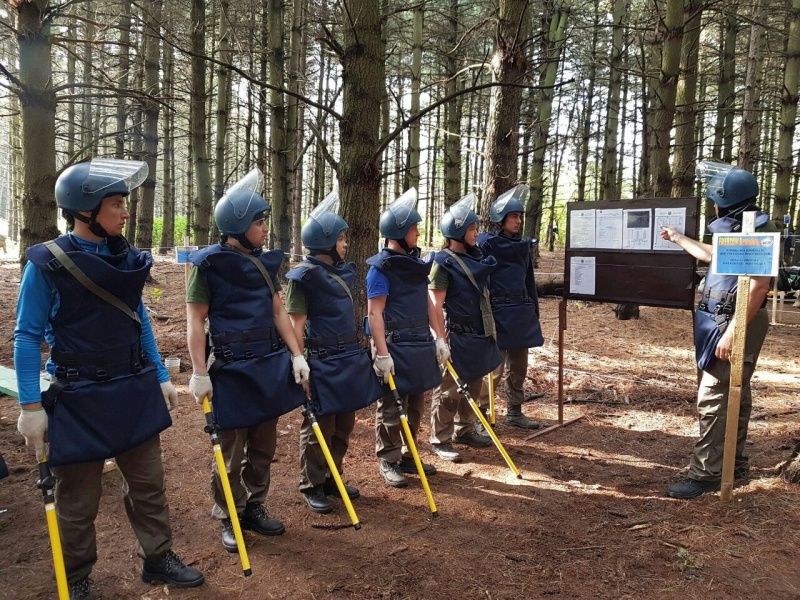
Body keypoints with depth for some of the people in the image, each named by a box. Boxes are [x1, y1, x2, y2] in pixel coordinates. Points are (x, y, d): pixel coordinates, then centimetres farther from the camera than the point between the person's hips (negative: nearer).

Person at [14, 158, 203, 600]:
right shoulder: (46, 263, -12)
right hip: (79, 397, -4)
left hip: (134, 390, 5)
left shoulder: (126, 258, 3)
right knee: (78, 498, 11)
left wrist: (161, 377, 11)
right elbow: (27, 337, -10)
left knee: (148, 483, 14)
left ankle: (158, 560, 31)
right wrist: (30, 406, -13)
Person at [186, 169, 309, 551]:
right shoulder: (209, 263, -9)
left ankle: (254, 508, 30)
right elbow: (195, 320, -10)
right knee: (231, 450, 5)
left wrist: (296, 355, 6)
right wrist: (199, 372, -15)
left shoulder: (264, 262, 9)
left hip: (270, 364, 6)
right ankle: (228, 518, 22)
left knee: (264, 445, 14)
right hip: (232, 368, -6)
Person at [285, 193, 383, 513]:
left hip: (350, 357, 8)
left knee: (344, 424, 14)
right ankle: (311, 487, 17)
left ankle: (332, 479, 29)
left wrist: (358, 352, 20)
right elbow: (297, 325, -11)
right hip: (322, 361, -7)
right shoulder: (303, 276, -11)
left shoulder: (344, 271, 11)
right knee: (319, 427, 2)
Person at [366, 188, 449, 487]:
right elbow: (374, 313, -16)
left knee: (415, 404, 14)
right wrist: (382, 353, -21)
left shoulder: (415, 262, 11)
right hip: (395, 346, -8)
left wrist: (440, 338, 13)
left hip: (420, 344, 8)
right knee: (391, 407, 2)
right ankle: (389, 462, 16)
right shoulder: (380, 268, -12)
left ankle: (408, 456, 28)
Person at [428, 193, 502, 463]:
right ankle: (440, 440, 12)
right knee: (449, 389, 1)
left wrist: (488, 330, 20)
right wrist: (441, 338, -20)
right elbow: (435, 306, -17)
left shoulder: (476, 256, 10)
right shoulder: (444, 263, -14)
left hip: (479, 334, 8)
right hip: (457, 336, -8)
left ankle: (465, 430, 32)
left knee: (473, 386, 17)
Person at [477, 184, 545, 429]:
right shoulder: (486, 243, -8)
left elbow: (529, 280, 17)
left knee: (519, 367, 13)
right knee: (494, 368, -4)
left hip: (521, 313, 7)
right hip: (499, 313, -7)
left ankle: (514, 412, 27)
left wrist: (534, 312, 16)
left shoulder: (523, 245, 13)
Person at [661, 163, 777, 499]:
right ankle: (733, 463, 27)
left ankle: (705, 474, -7)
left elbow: (758, 286, -26)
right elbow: (713, 256, 34)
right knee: (735, 395, 16)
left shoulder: (757, 231, -19)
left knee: (712, 398, -11)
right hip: (723, 321, 10)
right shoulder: (737, 230, 13)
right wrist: (678, 239, 44)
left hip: (737, 324, -10)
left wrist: (732, 331, -29)